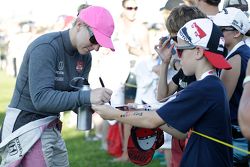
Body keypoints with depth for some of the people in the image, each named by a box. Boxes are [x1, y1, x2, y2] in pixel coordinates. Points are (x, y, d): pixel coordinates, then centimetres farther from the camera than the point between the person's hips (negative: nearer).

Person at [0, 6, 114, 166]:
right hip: (27, 127, -8)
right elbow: (41, 98, -30)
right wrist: (87, 96, -37)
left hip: (52, 128, 8)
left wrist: (91, 105, -20)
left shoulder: (85, 57, 3)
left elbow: (76, 95, 3)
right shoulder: (45, 48, -21)